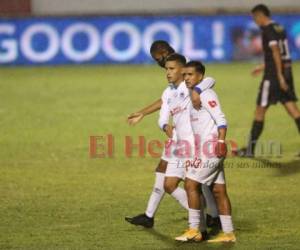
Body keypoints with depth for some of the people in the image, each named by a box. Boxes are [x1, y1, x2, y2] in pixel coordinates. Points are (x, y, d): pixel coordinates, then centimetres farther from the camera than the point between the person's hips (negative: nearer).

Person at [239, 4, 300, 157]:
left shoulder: (268, 30, -11)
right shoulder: (279, 28, 15)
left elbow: (276, 52, -20)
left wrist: (280, 76, -24)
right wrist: (264, 67, 33)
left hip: (272, 76, -8)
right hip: (286, 73, 8)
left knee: (260, 110, 1)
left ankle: (250, 149, 6)